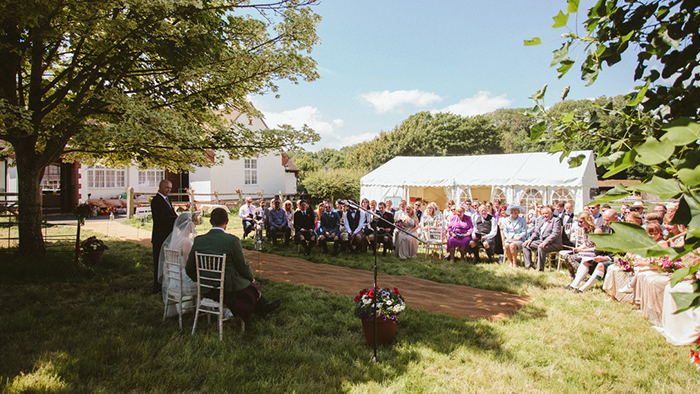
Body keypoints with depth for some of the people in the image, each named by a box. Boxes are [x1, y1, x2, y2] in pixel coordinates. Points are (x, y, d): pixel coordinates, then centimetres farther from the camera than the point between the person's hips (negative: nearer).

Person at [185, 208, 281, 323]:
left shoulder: (198, 240, -6)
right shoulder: (232, 240, -20)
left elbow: (189, 269, 1)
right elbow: (242, 266, -11)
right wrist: (251, 277, 10)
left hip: (206, 290, 5)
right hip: (228, 289, -5)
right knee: (252, 286, 26)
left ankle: (264, 309, 43)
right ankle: (263, 309, 49)